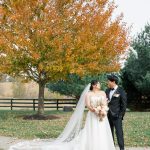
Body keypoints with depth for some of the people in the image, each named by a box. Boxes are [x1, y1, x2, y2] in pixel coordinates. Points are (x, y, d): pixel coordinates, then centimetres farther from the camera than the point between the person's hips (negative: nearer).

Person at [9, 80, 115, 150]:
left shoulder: (103, 93, 10)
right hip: (93, 117, -3)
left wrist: (102, 110, -21)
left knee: (102, 135, 0)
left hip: (102, 117, 3)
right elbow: (88, 105, -9)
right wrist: (95, 110, -25)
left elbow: (105, 104, -1)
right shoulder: (88, 94, 2)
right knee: (92, 135, -5)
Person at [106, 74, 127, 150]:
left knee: (119, 133, -5)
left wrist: (121, 116, -10)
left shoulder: (121, 92, -8)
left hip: (116, 116, -6)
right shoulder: (107, 91, 10)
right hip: (108, 115, 6)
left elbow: (124, 105, -7)